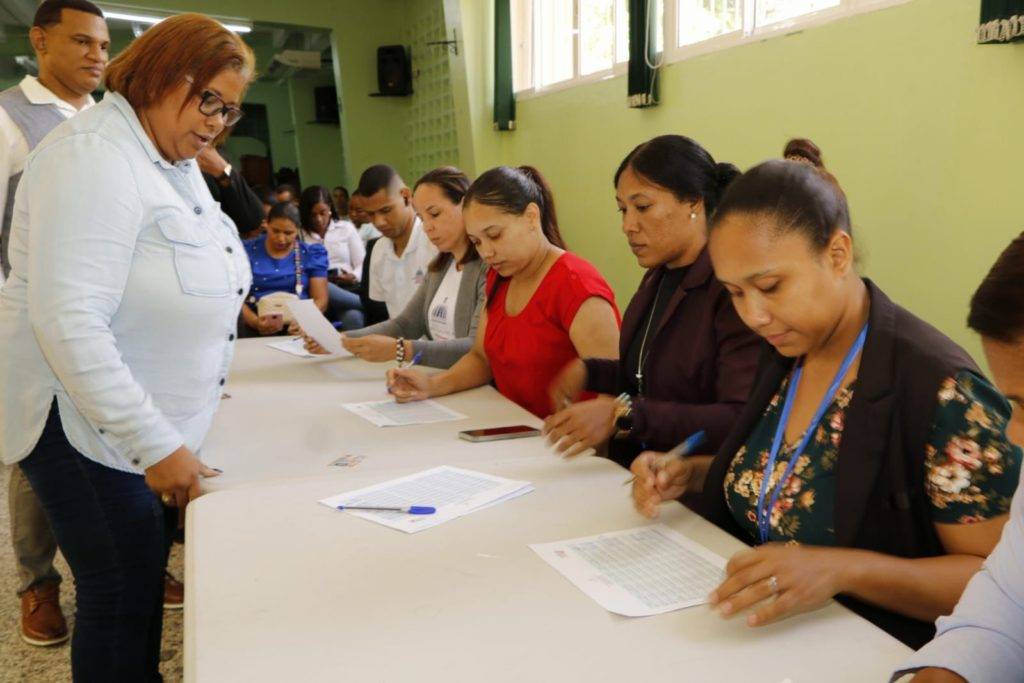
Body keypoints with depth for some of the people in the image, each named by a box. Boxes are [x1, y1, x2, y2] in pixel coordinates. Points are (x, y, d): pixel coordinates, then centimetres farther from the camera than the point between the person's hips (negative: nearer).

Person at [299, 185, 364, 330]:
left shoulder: (346, 228, 15)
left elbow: (362, 262, 10)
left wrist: (354, 277, -13)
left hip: (347, 287, 0)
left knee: (353, 317, -36)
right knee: (321, 288, -39)